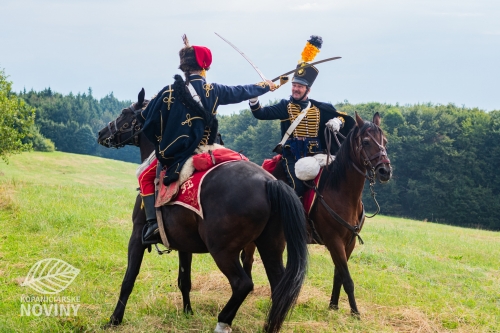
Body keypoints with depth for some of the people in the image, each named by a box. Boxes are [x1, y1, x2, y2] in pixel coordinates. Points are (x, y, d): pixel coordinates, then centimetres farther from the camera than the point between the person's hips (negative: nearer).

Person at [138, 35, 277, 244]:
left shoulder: (169, 93, -11)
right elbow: (242, 92, 16)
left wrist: (160, 144, 12)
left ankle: (152, 223, 2)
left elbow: (149, 122, -7)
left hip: (172, 155, -3)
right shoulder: (213, 91, -1)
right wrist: (265, 86, 33)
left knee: (145, 177, 19)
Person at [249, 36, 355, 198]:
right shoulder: (285, 106, 7)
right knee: (297, 186, -23)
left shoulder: (321, 108, 11)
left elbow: (342, 117, 16)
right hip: (292, 156, -2)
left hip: (315, 155, 2)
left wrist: (337, 121, -8)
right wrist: (254, 100, -24)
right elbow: (262, 114, -5)